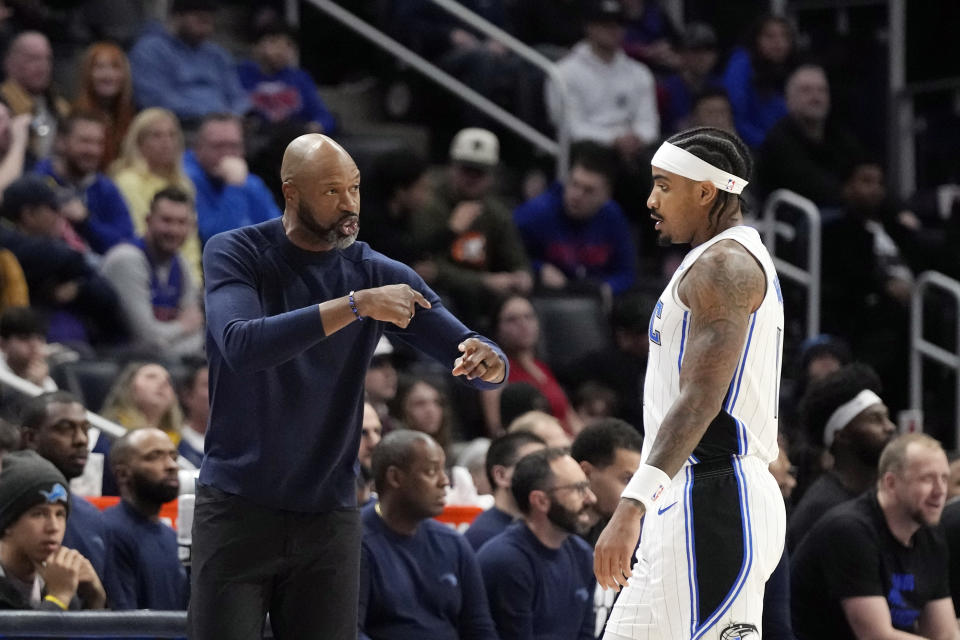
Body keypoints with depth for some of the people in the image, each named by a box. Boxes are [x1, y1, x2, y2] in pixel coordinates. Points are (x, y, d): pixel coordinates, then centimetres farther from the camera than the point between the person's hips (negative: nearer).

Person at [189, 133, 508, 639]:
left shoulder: (379, 275, 3)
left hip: (329, 516, 3)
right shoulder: (234, 254, -4)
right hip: (236, 507, -3)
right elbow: (240, 345, -24)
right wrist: (357, 305, -29)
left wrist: (486, 363, -26)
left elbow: (478, 360, 0)